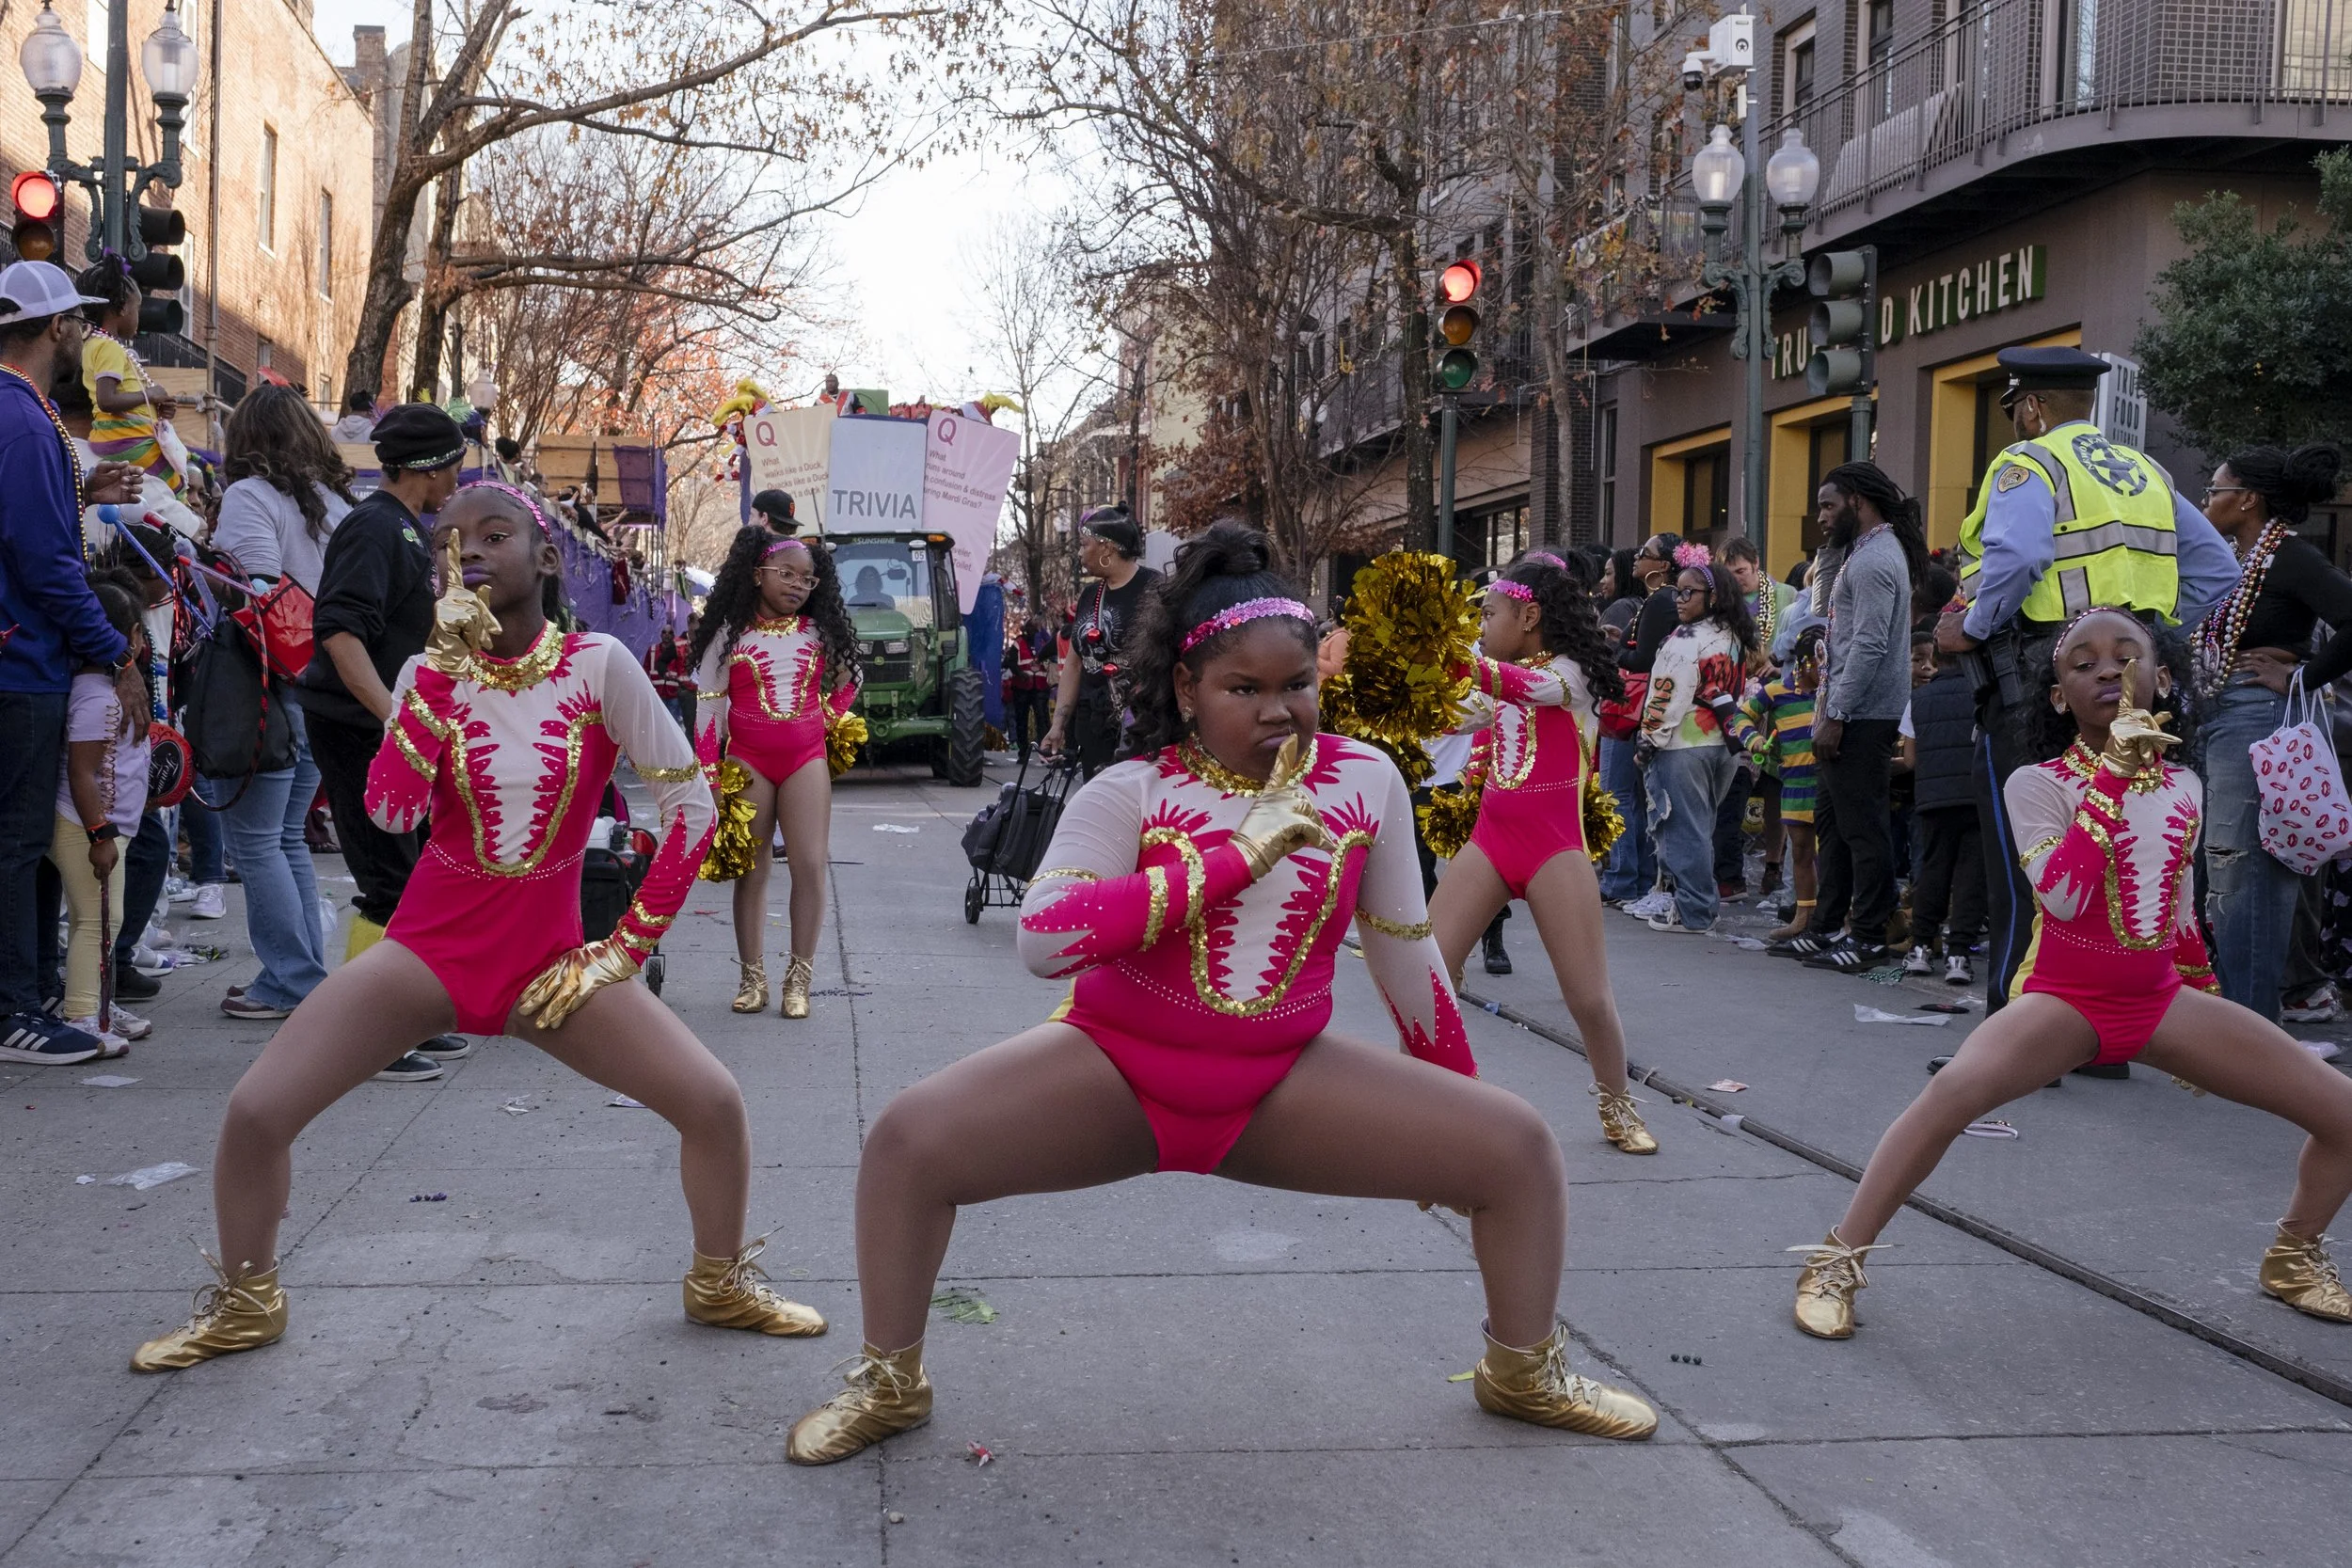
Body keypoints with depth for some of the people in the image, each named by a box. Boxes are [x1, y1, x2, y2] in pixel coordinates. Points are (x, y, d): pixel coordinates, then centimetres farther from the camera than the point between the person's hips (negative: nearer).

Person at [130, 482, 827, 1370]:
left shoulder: (597, 664, -9)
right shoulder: (432, 668, -4)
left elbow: (690, 805, -7)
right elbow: (391, 812, -20)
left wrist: (630, 946, -7)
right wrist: (446, 661, -21)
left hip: (551, 960, -1)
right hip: (429, 949, 1)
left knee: (715, 1103, -13)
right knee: (254, 1112, -11)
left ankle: (721, 1284, 14)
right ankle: (243, 1305, 16)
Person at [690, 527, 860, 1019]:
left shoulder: (819, 631, 7)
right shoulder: (730, 633, 0)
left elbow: (848, 680, 23)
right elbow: (708, 703, -1)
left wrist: (826, 719, 9)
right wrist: (708, 772, -7)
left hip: (806, 757, 2)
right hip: (749, 757, -2)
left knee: (810, 865, -7)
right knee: (751, 869, 2)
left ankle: (799, 979, -1)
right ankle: (752, 976, 9)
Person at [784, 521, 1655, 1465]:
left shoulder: (1366, 781, -5)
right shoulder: (1130, 793, -14)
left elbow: (1403, 950, 8)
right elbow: (1043, 938, -30)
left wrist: (1453, 1117, 17)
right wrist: (1234, 855, -32)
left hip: (1283, 1085, 3)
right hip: (1115, 1070, -2)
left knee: (1519, 1146, -7)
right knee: (911, 1140, -23)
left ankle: (1525, 1374, 20)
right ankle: (888, 1387, 2)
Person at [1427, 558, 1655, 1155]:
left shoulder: (1567, 672, -7)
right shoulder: (1494, 685, 15)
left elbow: (1521, 685, -28)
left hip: (1555, 848, -6)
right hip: (1489, 842, 6)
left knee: (1590, 999, -4)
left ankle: (1617, 1105, 20)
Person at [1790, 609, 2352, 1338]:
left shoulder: (2183, 787, 7)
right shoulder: (2037, 782, -9)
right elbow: (2062, 895, -25)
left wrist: (2205, 1006, 25)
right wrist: (2114, 777, -25)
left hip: (2161, 996, 5)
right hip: (2064, 996, -5)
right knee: (1955, 1091, -35)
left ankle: (2293, 1258, 24)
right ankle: (1838, 1259, -22)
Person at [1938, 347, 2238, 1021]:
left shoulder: (2027, 464, -4)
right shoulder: (2146, 473, 19)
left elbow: (2015, 557, -24)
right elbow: (2218, 569, 16)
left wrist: (1971, 629, -11)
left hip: (2038, 691, -7)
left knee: (2024, 872, -3)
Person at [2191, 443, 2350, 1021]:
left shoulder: (2291, 556, -11)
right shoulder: (2232, 559, 16)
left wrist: (2303, 677, -15)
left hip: (2258, 720, -10)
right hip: (2222, 725, 10)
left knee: (2241, 880, -9)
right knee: (2222, 878, 12)